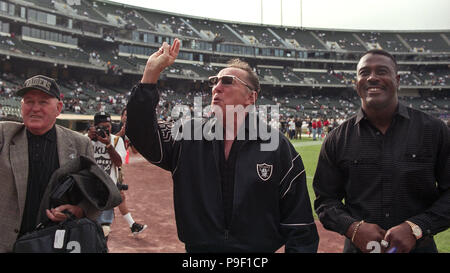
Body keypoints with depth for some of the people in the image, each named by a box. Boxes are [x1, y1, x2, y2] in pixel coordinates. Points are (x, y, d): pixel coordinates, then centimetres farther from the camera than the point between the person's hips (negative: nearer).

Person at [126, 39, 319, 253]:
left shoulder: (277, 146, -8)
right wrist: (150, 73, -20)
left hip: (260, 248, -1)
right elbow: (142, 134, -15)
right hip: (196, 247, 2)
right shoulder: (188, 135, -2)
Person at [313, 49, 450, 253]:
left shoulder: (433, 130, -3)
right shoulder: (338, 139, -3)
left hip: (419, 247, 0)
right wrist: (352, 227, -16)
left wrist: (416, 228, -16)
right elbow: (325, 199, 0)